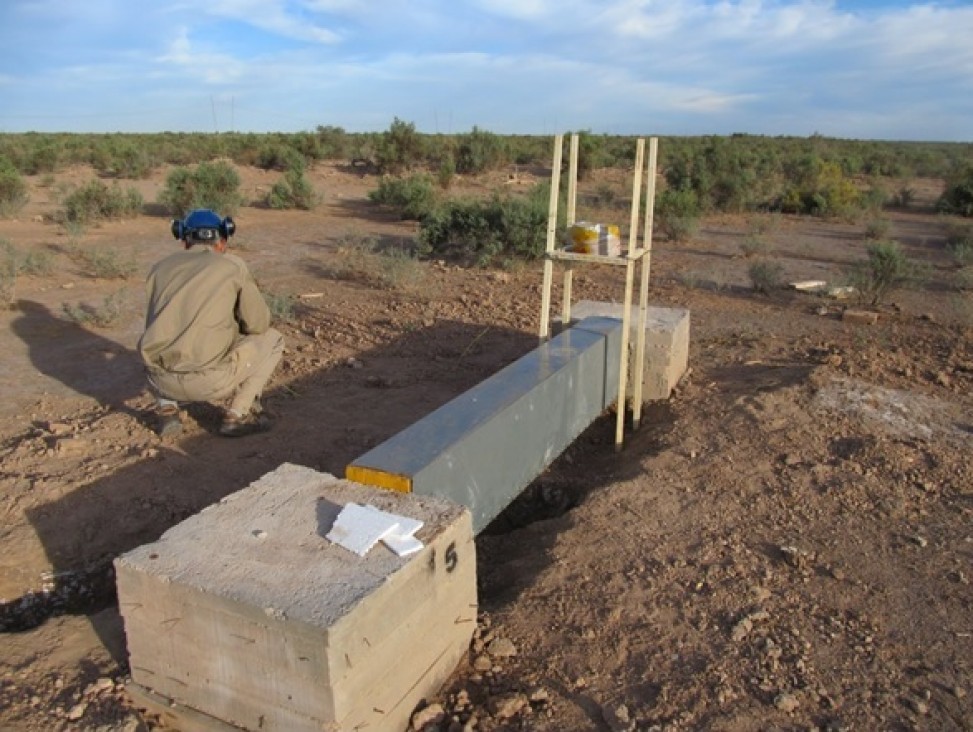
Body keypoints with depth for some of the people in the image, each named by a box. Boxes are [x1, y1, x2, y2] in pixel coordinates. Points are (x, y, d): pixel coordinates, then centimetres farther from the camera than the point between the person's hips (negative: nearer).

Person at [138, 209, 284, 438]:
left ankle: (167, 410, 17)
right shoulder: (232, 264, 7)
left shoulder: (161, 268, 18)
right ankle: (238, 415, 12)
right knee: (271, 339, 20)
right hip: (209, 378, -4)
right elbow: (258, 323, 6)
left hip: (162, 379, 5)